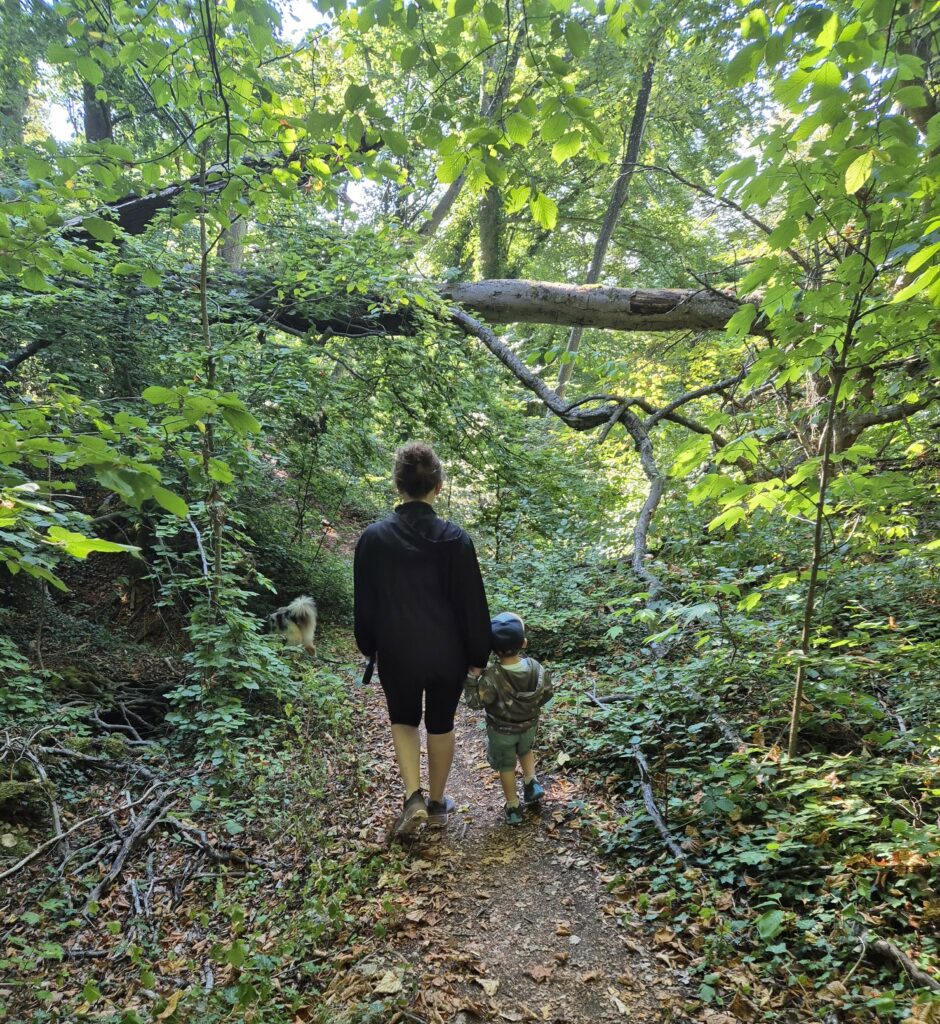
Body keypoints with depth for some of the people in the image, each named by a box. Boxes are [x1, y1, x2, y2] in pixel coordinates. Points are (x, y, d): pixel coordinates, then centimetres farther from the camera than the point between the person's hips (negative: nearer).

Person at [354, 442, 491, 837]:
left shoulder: (373, 537, -11)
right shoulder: (454, 538, -14)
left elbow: (364, 603, -2)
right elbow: (472, 604, -9)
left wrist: (369, 648, 13)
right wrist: (477, 656, 3)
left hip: (397, 655, 0)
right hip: (447, 655, 0)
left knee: (404, 721, 23)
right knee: (441, 725, 19)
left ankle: (413, 796, 7)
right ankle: (437, 803, 33)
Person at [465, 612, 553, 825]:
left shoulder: (492, 676, -33)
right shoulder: (535, 668, -20)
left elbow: (476, 700, -26)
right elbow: (546, 694, -5)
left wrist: (468, 681, -16)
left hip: (501, 731, -3)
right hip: (529, 725, 3)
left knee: (506, 766, 18)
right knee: (525, 751, 35)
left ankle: (513, 808, 28)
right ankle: (532, 784, 24)